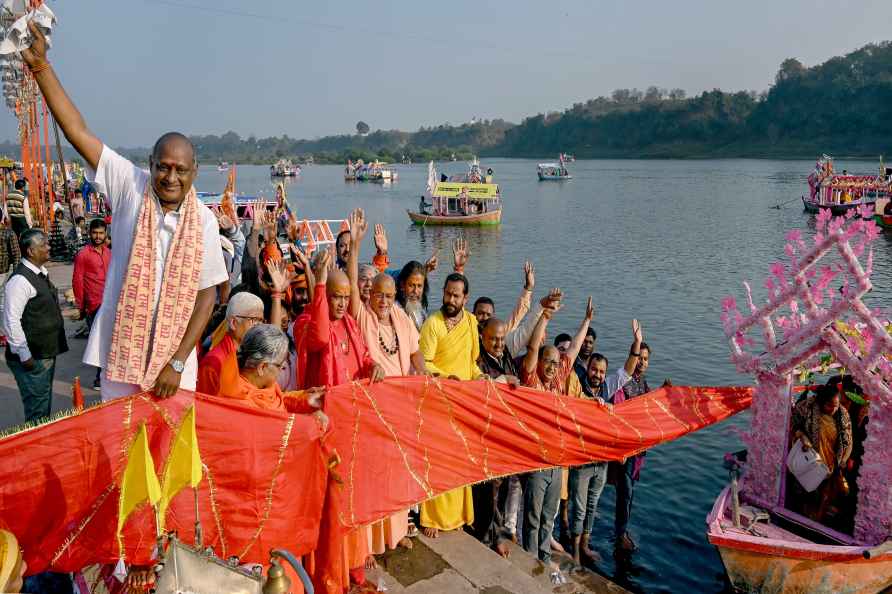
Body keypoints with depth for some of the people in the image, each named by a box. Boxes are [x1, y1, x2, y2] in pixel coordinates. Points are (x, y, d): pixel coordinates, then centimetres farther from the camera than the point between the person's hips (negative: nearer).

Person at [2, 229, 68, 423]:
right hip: (32, 358, -9)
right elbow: (11, 321, -21)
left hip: (47, 353, 9)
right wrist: (24, 355, -20)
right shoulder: (20, 280, -18)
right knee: (37, 411, -2)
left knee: (45, 404, 20)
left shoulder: (41, 273, 9)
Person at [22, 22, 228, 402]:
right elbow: (78, 131, -10)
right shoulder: (130, 187, -5)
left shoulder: (204, 220, -7)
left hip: (174, 354, 0)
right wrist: (41, 67, -17)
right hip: (121, 347, 1)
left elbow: (207, 294, -5)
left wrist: (177, 362, -8)